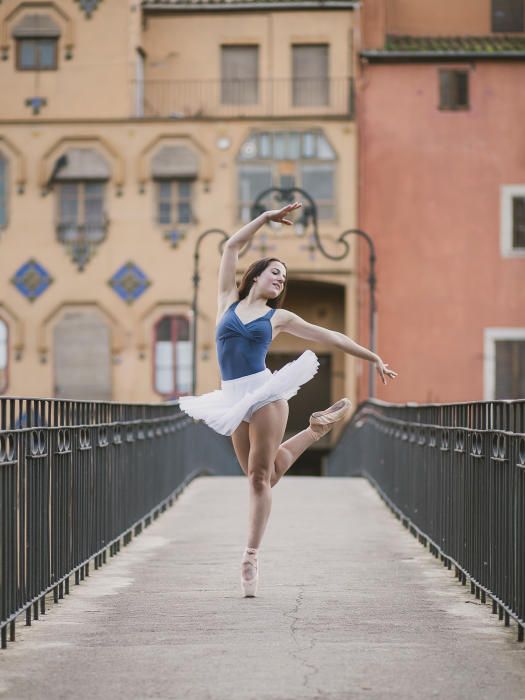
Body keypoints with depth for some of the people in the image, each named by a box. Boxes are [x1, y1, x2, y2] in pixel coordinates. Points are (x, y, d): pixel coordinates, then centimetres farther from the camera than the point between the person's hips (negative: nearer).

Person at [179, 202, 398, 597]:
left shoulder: (279, 318, 11)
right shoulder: (229, 301, 13)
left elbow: (331, 337, 15)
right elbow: (232, 247, 13)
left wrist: (374, 358, 16)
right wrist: (267, 218, 14)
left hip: (265, 393, -2)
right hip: (234, 400, 2)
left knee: (261, 476, -8)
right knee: (261, 474, 8)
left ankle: (252, 556, -4)